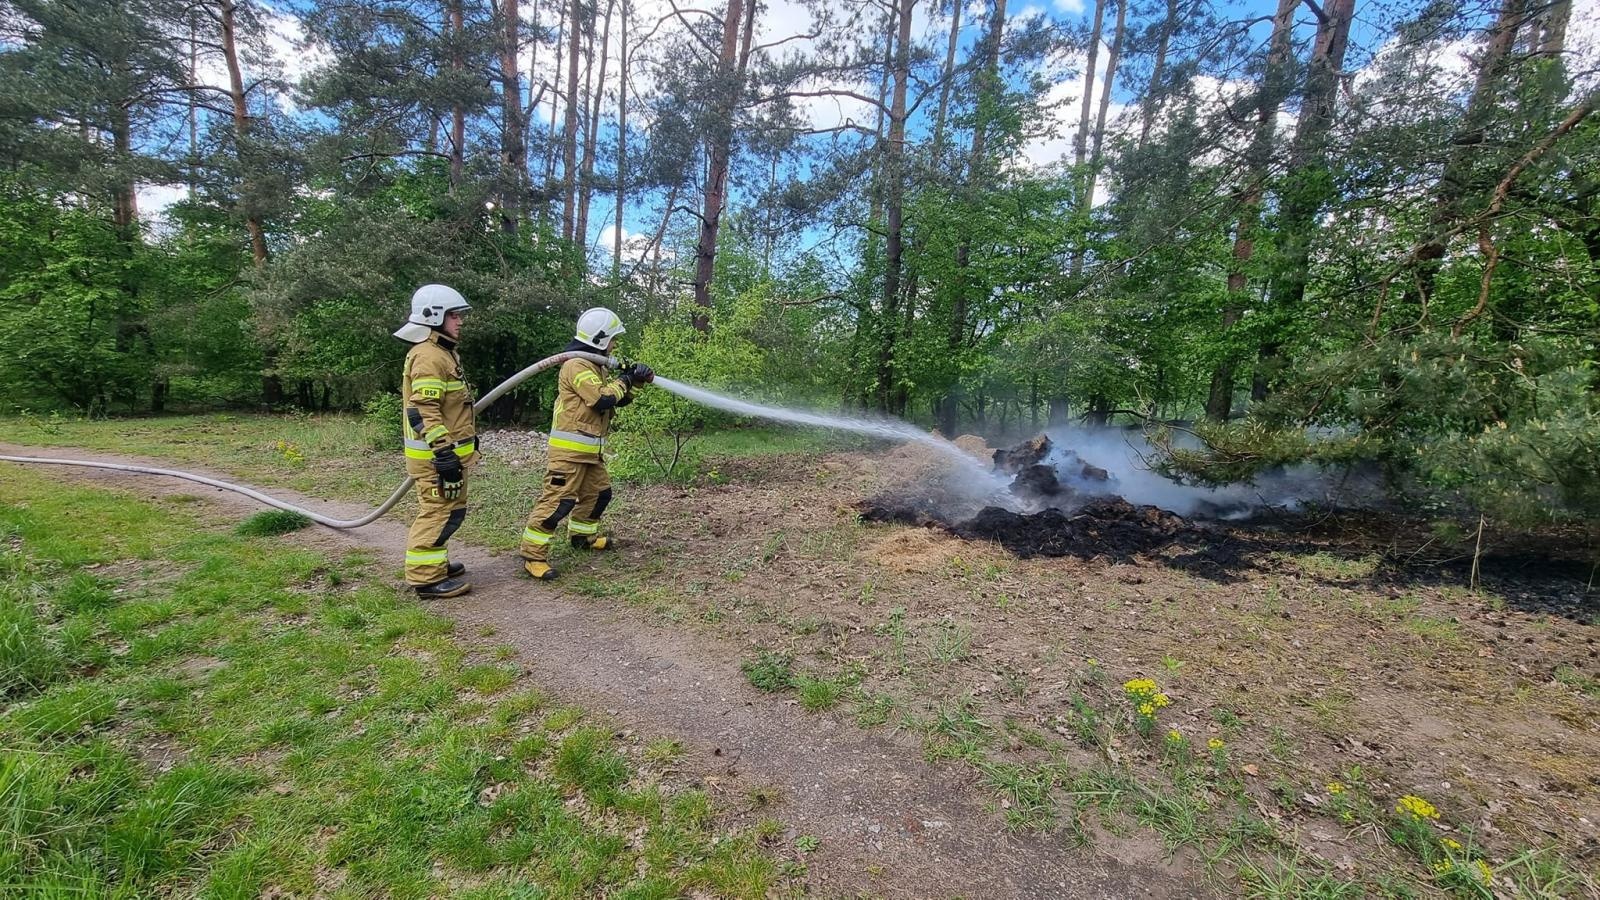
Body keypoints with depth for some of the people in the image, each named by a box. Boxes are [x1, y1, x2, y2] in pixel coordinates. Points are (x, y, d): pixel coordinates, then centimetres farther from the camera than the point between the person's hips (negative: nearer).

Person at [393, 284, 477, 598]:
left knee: (449, 510, 18)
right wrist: (444, 453, -26)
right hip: (436, 454, -11)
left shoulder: (443, 352, 17)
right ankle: (426, 578, 2)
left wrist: (466, 440, 28)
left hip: (447, 450, 11)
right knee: (440, 512, -6)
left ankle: (433, 563, 31)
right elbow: (424, 411, -23)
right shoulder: (428, 356, -16)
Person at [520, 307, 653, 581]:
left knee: (598, 493, 20)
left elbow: (617, 398, 20)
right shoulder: (577, 365, -16)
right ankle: (534, 555, -4)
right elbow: (603, 399, -24)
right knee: (558, 499, -11)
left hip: (590, 449, 10)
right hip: (570, 448, -10)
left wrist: (633, 380, 3)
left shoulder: (594, 365, 17)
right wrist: (625, 379, -8)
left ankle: (583, 536, 38)